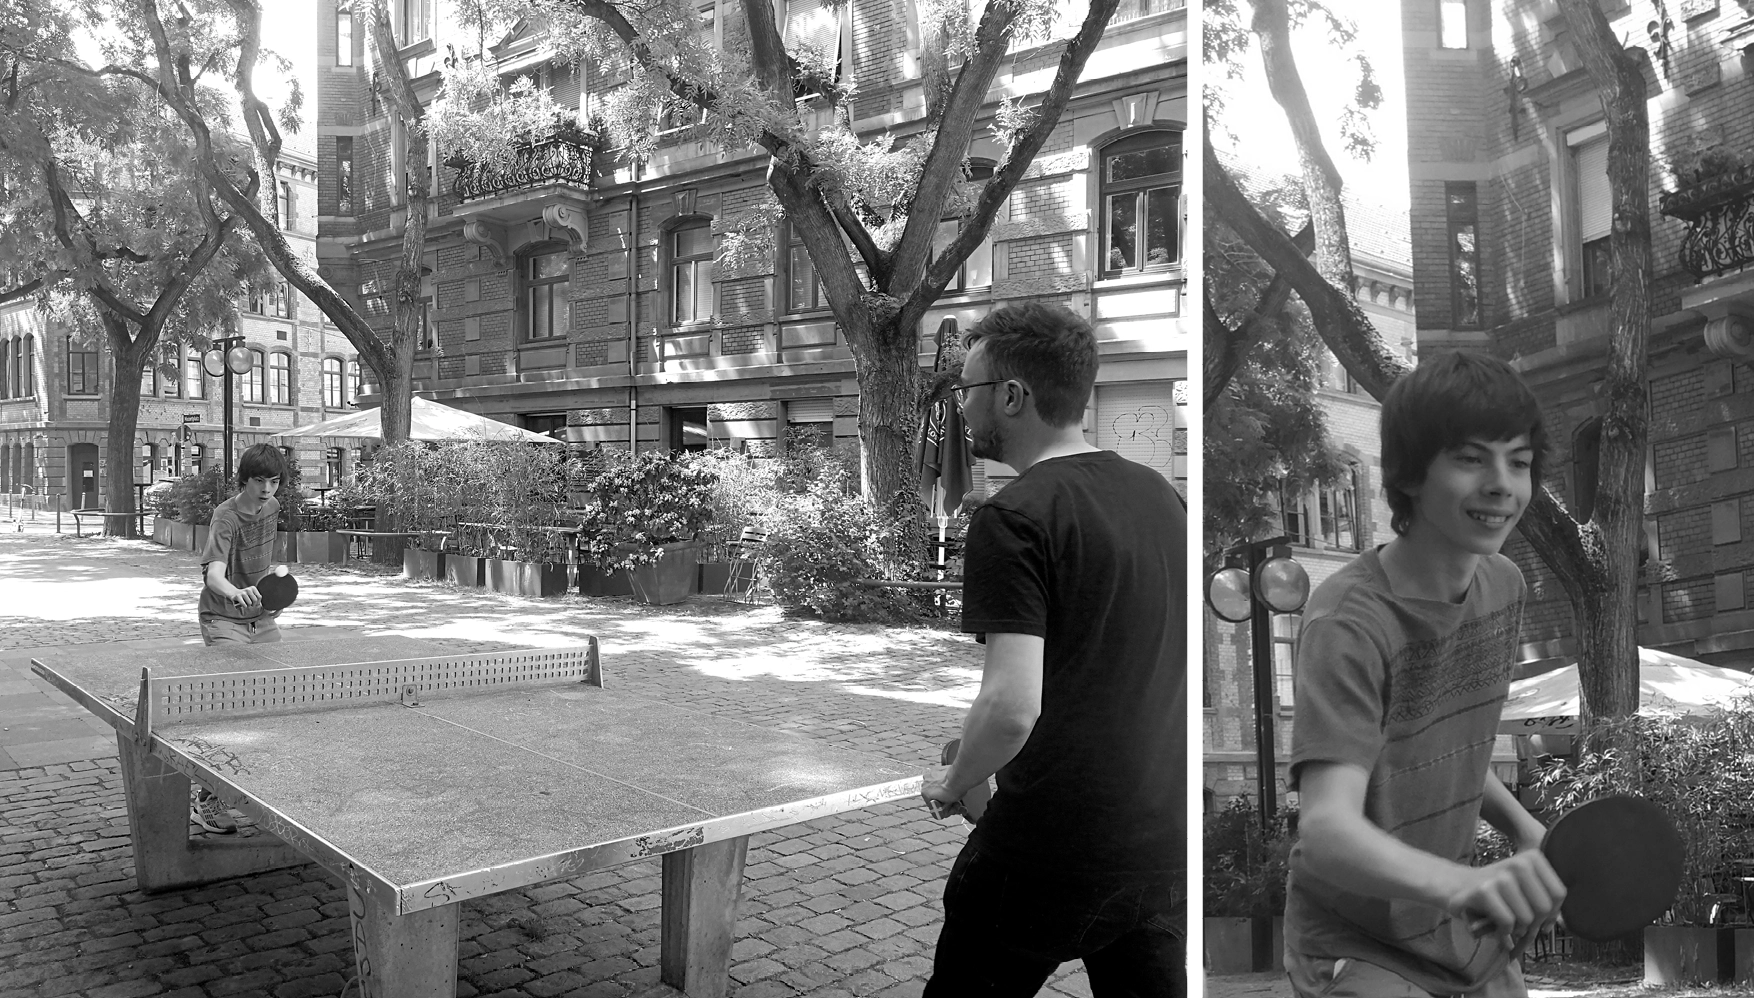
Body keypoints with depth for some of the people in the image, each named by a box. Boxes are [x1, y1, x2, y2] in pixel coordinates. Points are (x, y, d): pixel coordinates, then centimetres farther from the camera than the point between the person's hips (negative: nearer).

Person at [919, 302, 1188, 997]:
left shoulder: (1014, 517, -17)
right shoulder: (1159, 492, 6)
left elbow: (1013, 707, -26)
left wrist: (954, 783, -7)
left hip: (1050, 845, -7)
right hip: (1163, 837, 7)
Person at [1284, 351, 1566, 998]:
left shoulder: (1503, 586, -1)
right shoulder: (1349, 622, -26)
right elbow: (1325, 829, -36)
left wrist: (1525, 830, 0)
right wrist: (1461, 883, -51)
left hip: (1467, 933, 7)